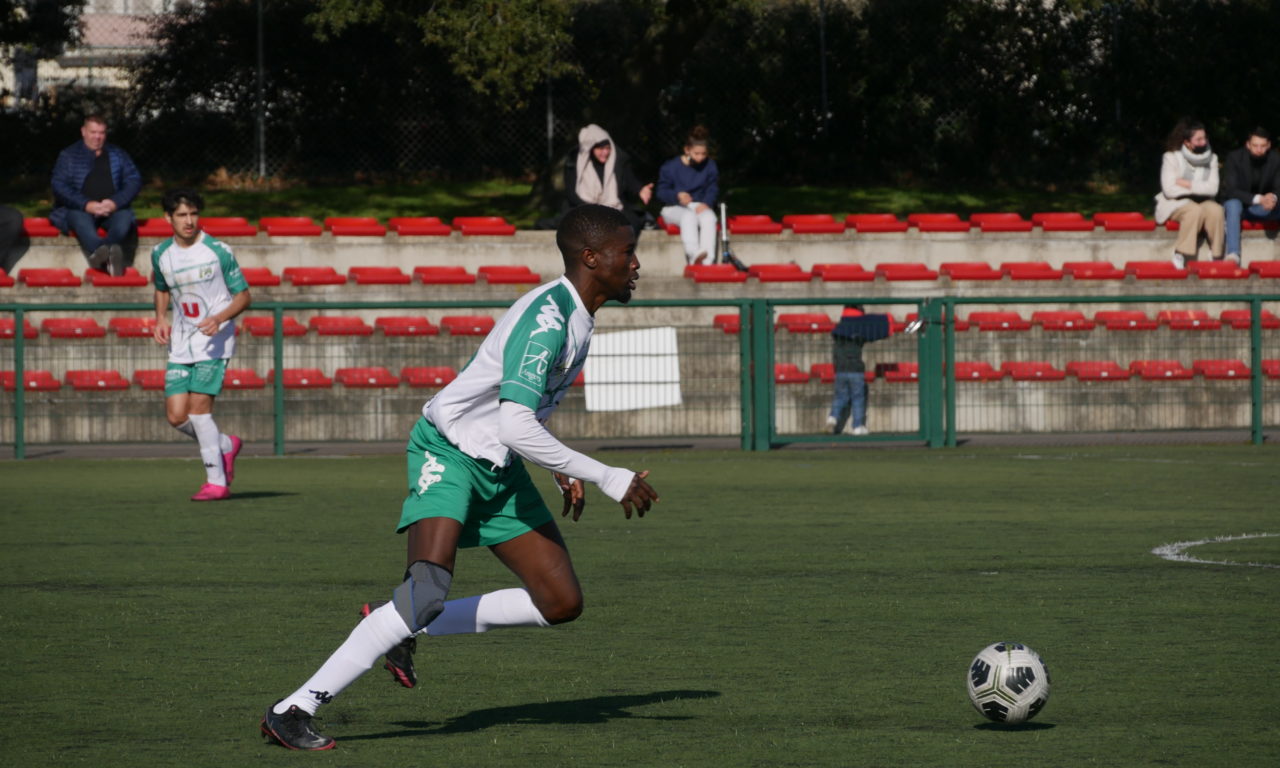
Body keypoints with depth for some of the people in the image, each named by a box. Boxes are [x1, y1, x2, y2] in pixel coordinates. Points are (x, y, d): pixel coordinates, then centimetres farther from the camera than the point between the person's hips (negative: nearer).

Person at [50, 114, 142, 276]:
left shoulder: (118, 155, 20)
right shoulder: (68, 156, 13)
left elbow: (134, 181, 8)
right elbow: (59, 186, 0)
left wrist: (115, 203, -12)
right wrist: (86, 205, -16)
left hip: (112, 208, 2)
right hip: (79, 208, -2)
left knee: (124, 218, -33)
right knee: (81, 219, -38)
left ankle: (99, 254, -61)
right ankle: (108, 256, -68)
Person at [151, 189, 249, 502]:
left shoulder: (218, 252, -9)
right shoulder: (161, 255, 5)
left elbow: (243, 296, -4)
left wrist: (220, 318, -21)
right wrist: (160, 319, 6)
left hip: (214, 341, -5)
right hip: (181, 345, 5)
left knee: (198, 406, -16)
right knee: (176, 415, -3)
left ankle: (217, 482, -5)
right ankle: (226, 446, 25)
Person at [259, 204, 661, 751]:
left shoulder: (577, 315, 7)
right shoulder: (547, 318, -24)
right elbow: (516, 426, -32)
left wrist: (560, 470, 19)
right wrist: (606, 478, -26)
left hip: (500, 470, 9)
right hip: (449, 453, -9)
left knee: (562, 602, 2)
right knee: (429, 592, -27)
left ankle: (404, 630, 13)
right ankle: (293, 710, -22)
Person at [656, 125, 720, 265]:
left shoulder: (710, 166, 7)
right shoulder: (670, 167, -1)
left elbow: (713, 190, 6)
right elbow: (662, 192, -3)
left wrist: (705, 204, -17)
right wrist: (678, 195, -25)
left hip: (700, 207, 2)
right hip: (674, 209, -2)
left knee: (709, 216, -34)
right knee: (689, 216, -38)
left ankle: (708, 258, -50)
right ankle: (693, 253, -62)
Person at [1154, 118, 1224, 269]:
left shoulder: (1211, 159, 5)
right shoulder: (1171, 158, -6)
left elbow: (1213, 188, -6)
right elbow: (1169, 190, -15)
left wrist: (1188, 184, -15)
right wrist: (1198, 188, -10)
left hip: (1203, 201, 4)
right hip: (1176, 204, -4)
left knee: (1215, 210, -31)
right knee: (1194, 211, -37)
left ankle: (1217, 255, -21)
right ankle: (1180, 254, -31)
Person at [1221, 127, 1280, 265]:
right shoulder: (1234, 158, -15)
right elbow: (1230, 190, -22)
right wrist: (1257, 199, -38)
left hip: (1260, 208, 3)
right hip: (1236, 203, -3)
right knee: (1234, 204, -38)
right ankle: (1233, 255, -49)